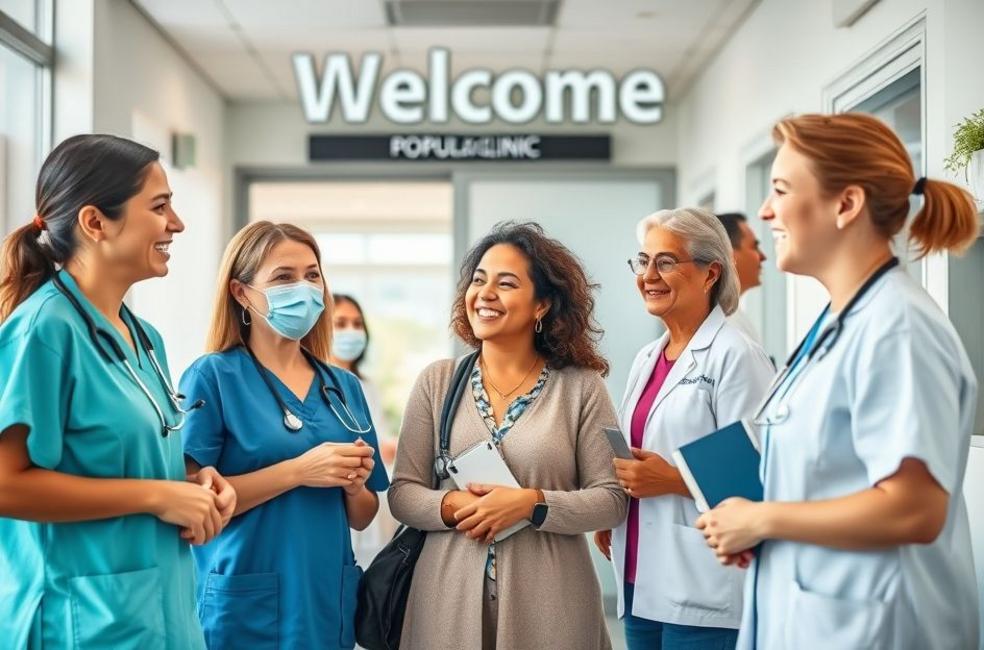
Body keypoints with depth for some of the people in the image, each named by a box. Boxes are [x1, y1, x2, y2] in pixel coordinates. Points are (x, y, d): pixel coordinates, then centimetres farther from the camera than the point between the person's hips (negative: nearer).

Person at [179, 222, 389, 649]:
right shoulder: (213, 376, -7)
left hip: (329, 603, 5)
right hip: (246, 607, -5)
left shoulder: (345, 388, 8)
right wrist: (296, 471, -20)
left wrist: (354, 484, -8)